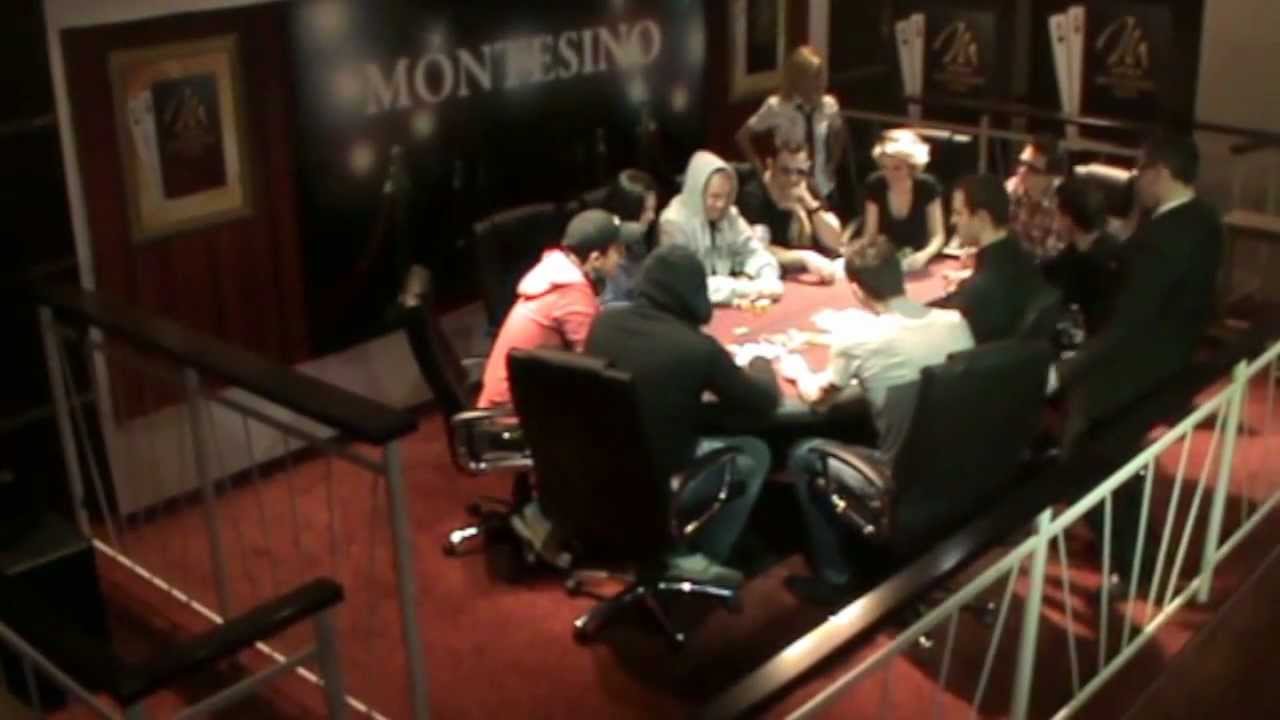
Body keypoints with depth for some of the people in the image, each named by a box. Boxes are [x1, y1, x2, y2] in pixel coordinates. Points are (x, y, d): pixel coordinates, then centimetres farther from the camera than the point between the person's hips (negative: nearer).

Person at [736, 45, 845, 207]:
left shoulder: (829, 105, -6)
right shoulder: (776, 106, -15)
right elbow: (743, 136, -6)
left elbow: (838, 134, 15)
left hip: (821, 188, 3)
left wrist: (831, 166, 5)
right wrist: (762, 170, -7)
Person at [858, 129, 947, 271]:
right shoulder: (875, 185, -10)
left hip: (916, 263, -1)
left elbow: (938, 236, -11)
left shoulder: (927, 187, -14)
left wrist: (925, 255, -30)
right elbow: (869, 234, -5)